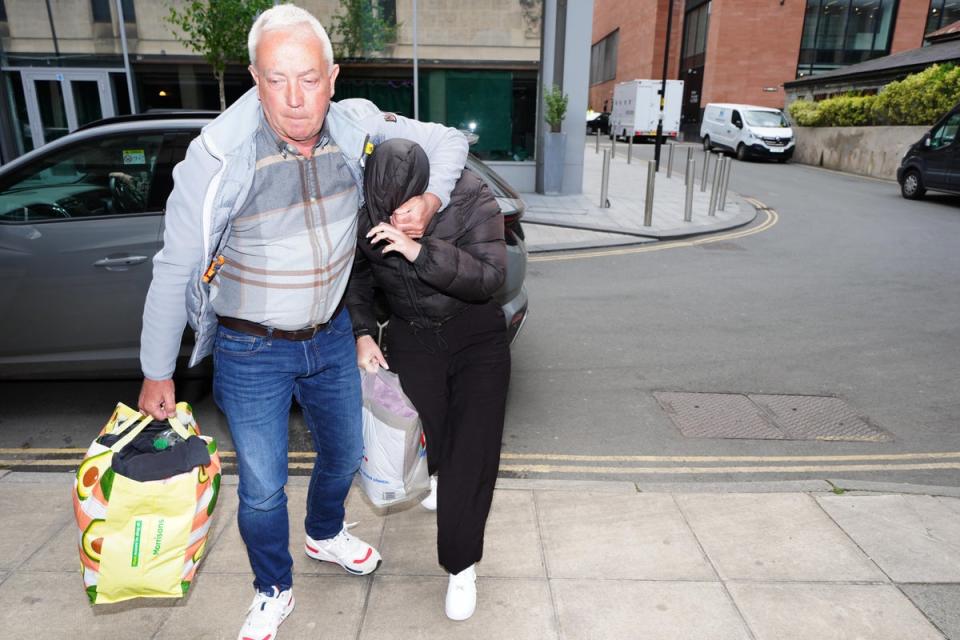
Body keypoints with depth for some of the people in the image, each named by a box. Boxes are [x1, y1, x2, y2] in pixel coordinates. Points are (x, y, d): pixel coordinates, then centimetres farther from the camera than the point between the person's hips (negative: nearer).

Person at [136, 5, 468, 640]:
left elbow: (448, 140, 2)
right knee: (262, 488, 8)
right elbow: (175, 268, -13)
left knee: (344, 454, 23)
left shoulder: (357, 127, -13)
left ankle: (326, 534, 56)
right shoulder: (221, 154, -23)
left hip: (332, 338, 4)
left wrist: (430, 200, -19)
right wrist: (157, 373, -5)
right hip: (251, 354, -4)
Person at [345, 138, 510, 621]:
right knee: (425, 444, 1)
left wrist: (419, 251, -38)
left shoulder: (471, 198, -21)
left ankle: (462, 566, 12)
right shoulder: (364, 211, -13)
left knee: (473, 451, -5)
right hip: (412, 338, 2)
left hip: (476, 336, -2)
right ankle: (434, 478, 42)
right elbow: (355, 277, 5)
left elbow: (489, 276, -28)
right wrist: (362, 333, -7)